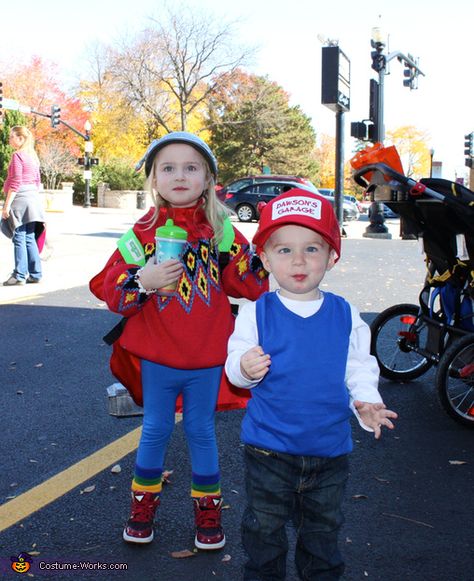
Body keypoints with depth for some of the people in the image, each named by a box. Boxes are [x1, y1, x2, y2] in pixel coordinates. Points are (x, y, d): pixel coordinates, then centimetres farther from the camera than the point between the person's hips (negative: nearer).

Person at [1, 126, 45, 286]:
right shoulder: (33, 156, 16)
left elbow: (15, 183, -15)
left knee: (19, 238, -6)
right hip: (33, 199, 8)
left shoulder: (17, 156, -9)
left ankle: (20, 275, -6)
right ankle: (35, 274, 11)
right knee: (30, 238, 10)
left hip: (19, 199, -8)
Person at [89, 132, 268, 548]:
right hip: (156, 356, 0)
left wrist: (262, 253, -22)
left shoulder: (221, 230, -3)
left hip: (207, 357, 0)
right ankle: (144, 502, 34)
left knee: (201, 431, 13)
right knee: (155, 430, 13)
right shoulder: (144, 232, -4)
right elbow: (112, 292, -6)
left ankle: (207, 508, 30)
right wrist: (144, 281, -24)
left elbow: (253, 287, -4)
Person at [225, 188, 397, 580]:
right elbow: (235, 365, -7)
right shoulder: (257, 313, -9)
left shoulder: (346, 316, -4)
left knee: (323, 529, 20)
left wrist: (366, 403, -12)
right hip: (268, 449, -1)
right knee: (265, 529, 15)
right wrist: (245, 368, -29)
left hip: (330, 449, 2)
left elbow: (359, 369, 4)